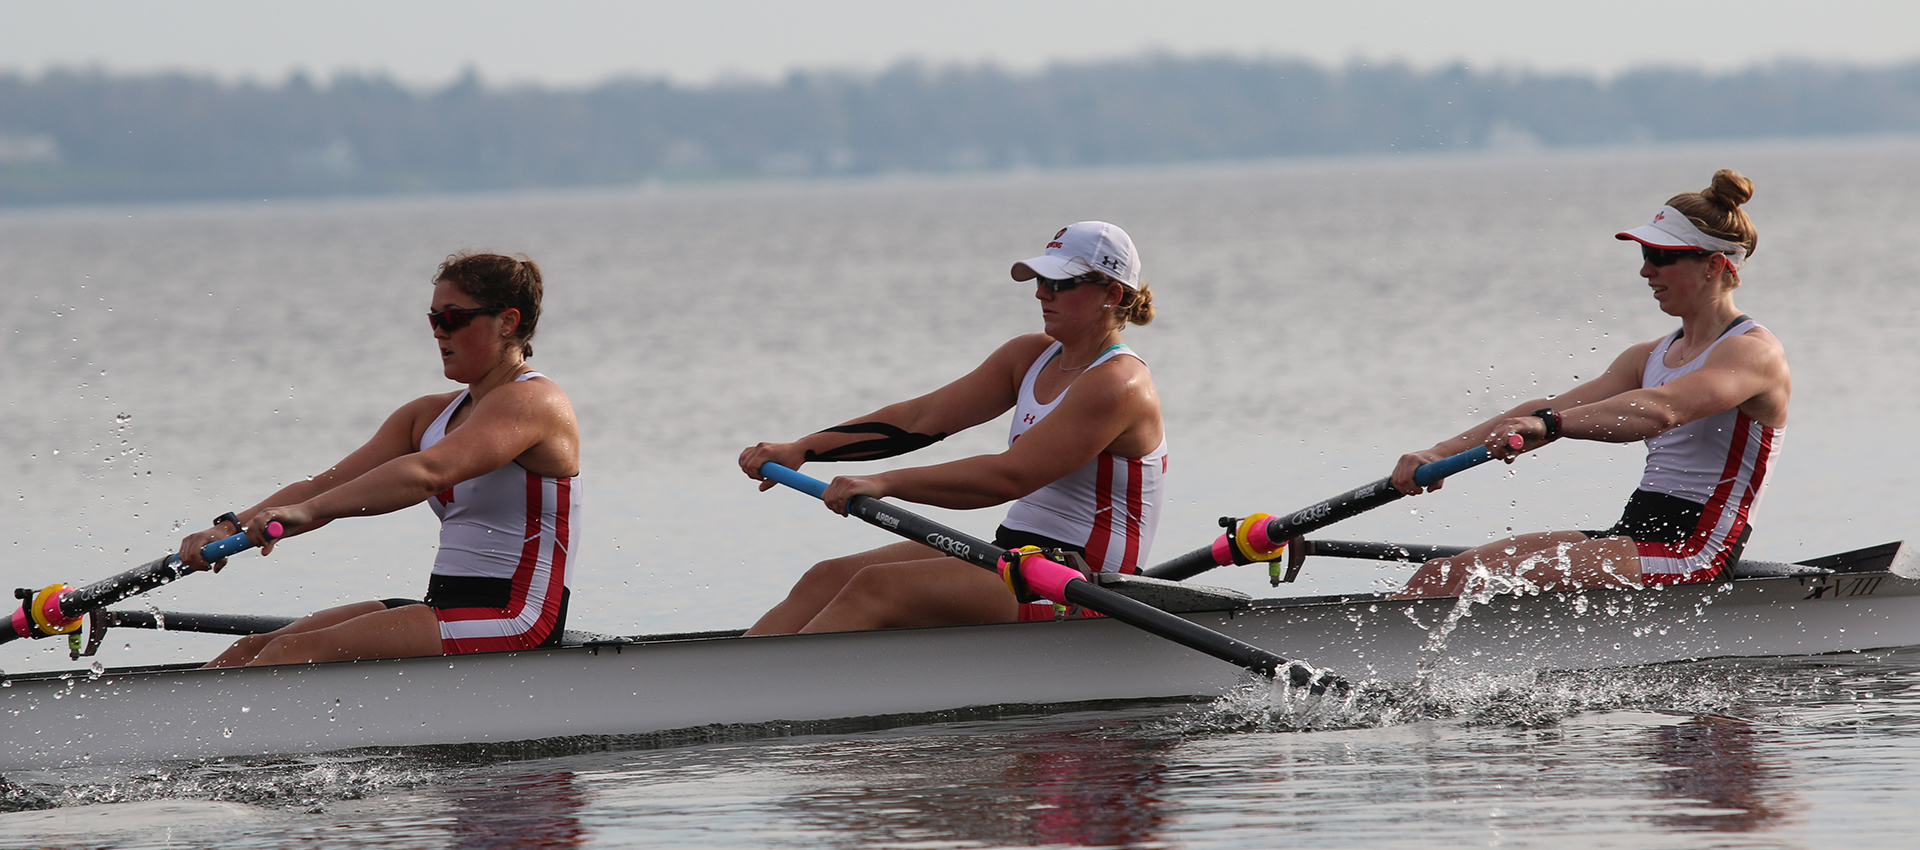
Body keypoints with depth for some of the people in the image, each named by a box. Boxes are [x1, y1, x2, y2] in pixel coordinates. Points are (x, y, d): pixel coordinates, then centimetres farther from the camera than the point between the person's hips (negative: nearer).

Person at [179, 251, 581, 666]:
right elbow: (330, 483, 10)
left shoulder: (531, 400, -10)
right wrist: (233, 526, -6)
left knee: (292, 654, -22)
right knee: (253, 651, -5)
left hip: (513, 623, -9)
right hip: (445, 607, 9)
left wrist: (308, 511, -36)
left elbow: (429, 472, -26)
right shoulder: (430, 414, 19)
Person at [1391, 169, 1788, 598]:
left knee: (1485, 580, -25)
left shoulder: (1754, 350, -9)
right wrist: (1442, 453, -1)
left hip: (1690, 557, -9)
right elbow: (1551, 409, 12)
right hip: (1629, 534, 9)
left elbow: (1661, 410, -27)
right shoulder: (1652, 357, 20)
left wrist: (1548, 424, -40)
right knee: (1440, 575, -6)